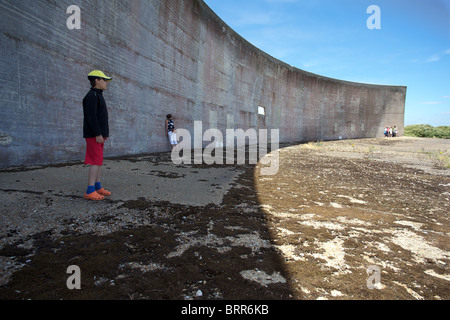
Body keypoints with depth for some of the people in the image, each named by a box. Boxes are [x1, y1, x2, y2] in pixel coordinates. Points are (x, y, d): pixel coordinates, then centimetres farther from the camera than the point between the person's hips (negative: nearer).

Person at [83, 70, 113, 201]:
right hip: (94, 135, -10)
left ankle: (97, 187, 16)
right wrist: (98, 134, -23)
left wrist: (103, 133, 20)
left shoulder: (98, 96, 21)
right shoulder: (92, 95, -11)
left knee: (98, 161, 10)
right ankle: (90, 191, -10)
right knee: (96, 161, -12)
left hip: (99, 135, 10)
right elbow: (91, 116, -19)